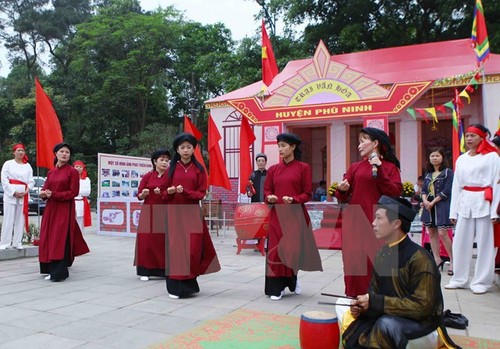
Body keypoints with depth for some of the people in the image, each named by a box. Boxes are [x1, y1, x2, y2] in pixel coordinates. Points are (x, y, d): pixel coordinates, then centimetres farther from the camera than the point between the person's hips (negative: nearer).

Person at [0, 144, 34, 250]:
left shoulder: (28, 166, 13)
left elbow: (31, 181, 9)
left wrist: (27, 190, -9)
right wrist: (13, 192, -11)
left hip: (24, 195, 3)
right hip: (10, 194, -3)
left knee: (20, 219, 3)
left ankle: (17, 242, 9)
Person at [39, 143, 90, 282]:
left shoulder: (73, 171, -5)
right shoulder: (51, 172, 12)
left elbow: (73, 192, -9)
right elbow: (45, 188, 13)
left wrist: (54, 194, -15)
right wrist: (44, 193, -11)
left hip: (65, 209, -6)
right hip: (51, 208, 6)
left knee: (61, 239, -10)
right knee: (49, 239, 8)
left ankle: (60, 273, -6)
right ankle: (52, 270, 24)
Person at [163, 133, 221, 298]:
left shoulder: (199, 169, 4)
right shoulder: (172, 168, 7)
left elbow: (201, 193, -1)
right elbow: (165, 193, 10)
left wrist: (184, 191, -17)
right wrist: (169, 192, -13)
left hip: (192, 213, 0)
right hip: (174, 212, 1)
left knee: (192, 248, -2)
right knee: (175, 247, -2)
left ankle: (188, 282, 13)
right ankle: (175, 286, 6)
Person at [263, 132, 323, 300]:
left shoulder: (303, 167, 0)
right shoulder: (273, 169, 9)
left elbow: (308, 193, -2)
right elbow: (267, 190, 11)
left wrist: (293, 199, -18)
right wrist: (269, 197, -11)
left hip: (295, 214, -3)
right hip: (277, 214, 3)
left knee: (293, 248, -6)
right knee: (275, 250, 0)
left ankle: (292, 278, 23)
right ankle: (277, 287, 10)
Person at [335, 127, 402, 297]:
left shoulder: (390, 167, 6)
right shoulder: (355, 167, 13)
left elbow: (396, 193, -8)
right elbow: (342, 198, 10)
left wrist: (379, 171, -12)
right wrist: (341, 190, -12)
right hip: (354, 223, 3)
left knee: (376, 263, -2)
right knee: (354, 263, 2)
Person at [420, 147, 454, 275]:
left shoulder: (448, 172, -3)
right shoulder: (428, 173, 15)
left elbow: (446, 191, -11)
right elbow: (424, 190, 12)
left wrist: (433, 202, -13)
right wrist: (425, 200, -7)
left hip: (442, 206, -6)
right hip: (428, 206, 6)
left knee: (442, 233, -11)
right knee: (431, 233, 8)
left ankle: (453, 261, 1)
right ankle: (437, 259, 18)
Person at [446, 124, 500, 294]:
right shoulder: (461, 159, 15)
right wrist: (453, 211, 8)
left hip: (483, 203, -5)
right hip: (465, 203, 5)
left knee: (484, 243, 0)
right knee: (461, 242, 6)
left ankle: (481, 281, 9)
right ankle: (459, 279, 16)